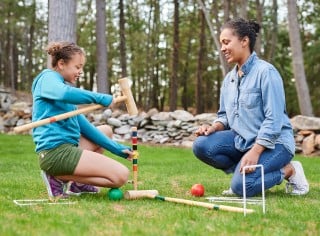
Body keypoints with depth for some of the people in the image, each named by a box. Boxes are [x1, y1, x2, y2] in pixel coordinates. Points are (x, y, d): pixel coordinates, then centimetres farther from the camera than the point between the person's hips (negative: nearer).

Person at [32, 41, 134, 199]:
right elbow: (65, 93, -30)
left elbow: (82, 125, 21)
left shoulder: (63, 84, 24)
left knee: (106, 130, 30)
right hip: (55, 151, -10)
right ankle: (60, 178, -9)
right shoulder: (48, 77, -3)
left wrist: (116, 148, 15)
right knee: (121, 175, -14)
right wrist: (101, 98, -20)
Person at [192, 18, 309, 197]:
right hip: (241, 139, 7)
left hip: (273, 143, -7)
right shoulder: (229, 78, 9)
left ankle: (288, 170, -1)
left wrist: (255, 152, -26)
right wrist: (214, 127, -7)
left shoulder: (266, 72, -15)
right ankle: (244, 171, 0)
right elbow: (225, 115, 16)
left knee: (241, 186, -26)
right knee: (201, 145, -15)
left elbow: (274, 120, -20)